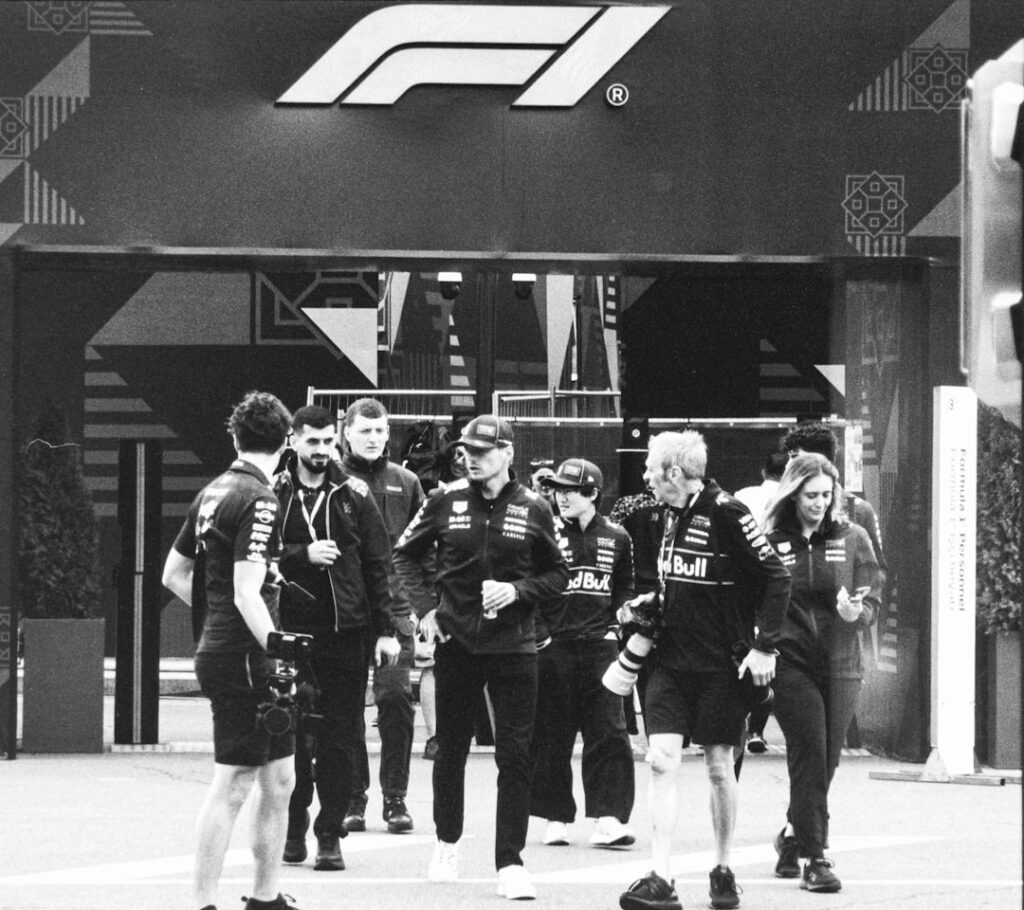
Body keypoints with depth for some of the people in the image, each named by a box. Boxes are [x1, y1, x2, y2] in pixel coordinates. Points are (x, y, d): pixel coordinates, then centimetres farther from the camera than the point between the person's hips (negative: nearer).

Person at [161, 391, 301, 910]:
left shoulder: (213, 493, 13)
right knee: (233, 785, -6)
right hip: (243, 657, -9)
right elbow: (247, 593, -23)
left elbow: (173, 573, 22)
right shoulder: (259, 501, -14)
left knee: (278, 779, 15)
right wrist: (278, 652, -26)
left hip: (217, 649, 9)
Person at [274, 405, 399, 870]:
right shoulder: (273, 493, 3)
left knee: (340, 737, 0)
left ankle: (330, 835, 5)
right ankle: (294, 828, 17)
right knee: (291, 736, 4)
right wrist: (302, 555, -16)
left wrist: (385, 630, 2)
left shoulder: (354, 495, 6)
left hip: (345, 631, 1)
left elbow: (378, 564, 7)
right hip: (289, 630, 0)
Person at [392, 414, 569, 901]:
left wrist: (518, 592, -12)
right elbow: (405, 553, 11)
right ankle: (447, 843, 32)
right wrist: (424, 606, 0)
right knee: (451, 747, 13)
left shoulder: (533, 509, -2)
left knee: (515, 753, -5)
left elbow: (557, 575, 5)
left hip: (513, 645, -1)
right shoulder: (446, 501, 0)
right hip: (456, 641, 1)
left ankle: (510, 862, -2)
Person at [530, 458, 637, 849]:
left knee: (608, 732, -5)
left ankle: (608, 818, -4)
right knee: (551, 734, 3)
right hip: (552, 643, -2)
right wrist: (537, 627, -10)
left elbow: (624, 588, 21)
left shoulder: (615, 538, 8)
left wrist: (621, 612, 3)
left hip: (599, 644, 2)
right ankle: (555, 818, 11)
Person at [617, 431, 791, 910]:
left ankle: (723, 871, 21)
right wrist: (647, 601, 5)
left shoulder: (726, 513, -14)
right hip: (670, 659, 6)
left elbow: (776, 578, -13)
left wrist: (765, 646, -15)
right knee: (661, 760, -7)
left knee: (719, 766, 5)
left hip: (722, 665, -6)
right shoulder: (671, 514, 9)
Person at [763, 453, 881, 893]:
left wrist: (856, 613, -19)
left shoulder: (852, 538, 4)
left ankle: (794, 835, 31)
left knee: (825, 760, 8)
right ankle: (815, 858, -6)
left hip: (840, 665, 3)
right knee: (810, 756, -10)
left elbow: (872, 600, 3)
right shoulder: (771, 541, -1)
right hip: (791, 663, -3)